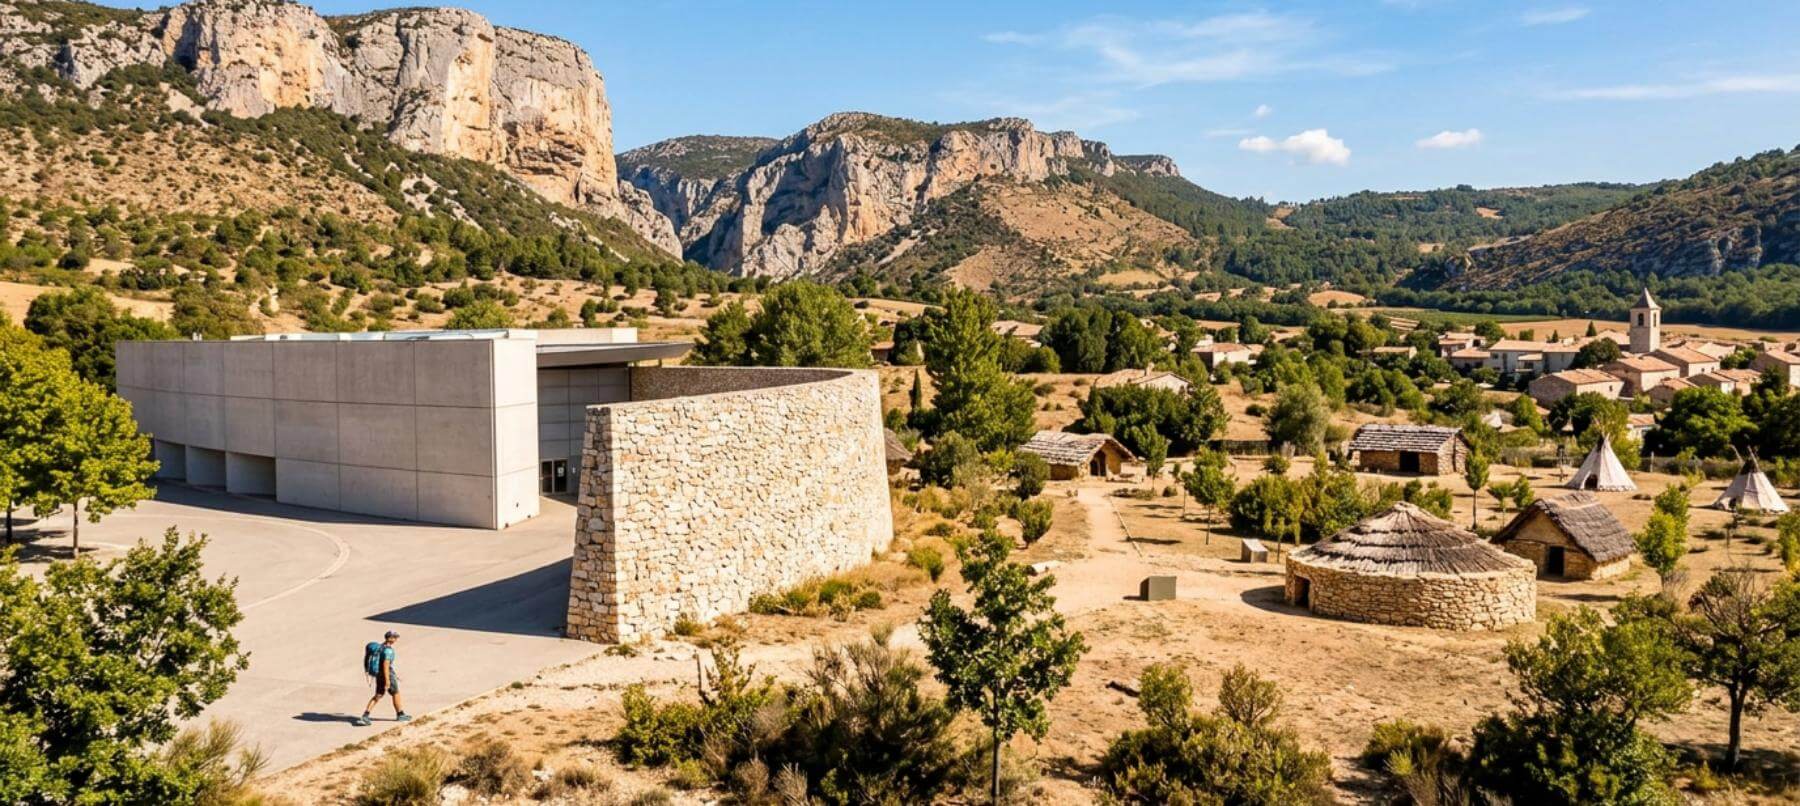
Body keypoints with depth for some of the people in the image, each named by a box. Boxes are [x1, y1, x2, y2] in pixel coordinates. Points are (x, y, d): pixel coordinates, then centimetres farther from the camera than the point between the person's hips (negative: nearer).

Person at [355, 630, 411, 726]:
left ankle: (365, 716, 0)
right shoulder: (388, 650, -23)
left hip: (379, 674, 9)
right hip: (387, 675, -9)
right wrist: (387, 680, -27)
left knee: (378, 696, 11)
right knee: (396, 694, 9)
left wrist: (394, 673, 27)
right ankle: (400, 715, 23)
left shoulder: (381, 646, 9)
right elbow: (385, 665, -28)